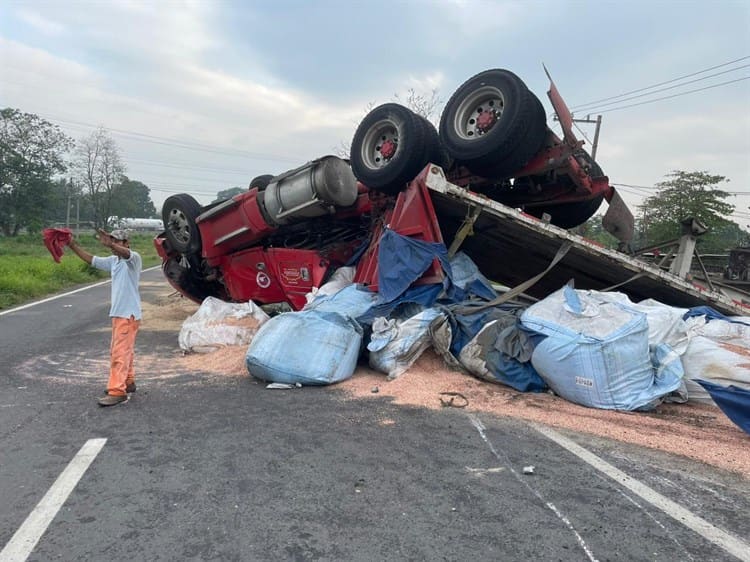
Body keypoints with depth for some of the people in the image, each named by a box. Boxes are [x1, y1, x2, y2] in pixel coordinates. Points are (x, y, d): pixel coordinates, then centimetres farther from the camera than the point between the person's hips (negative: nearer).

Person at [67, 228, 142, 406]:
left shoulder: (134, 258, -11)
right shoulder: (113, 260, 13)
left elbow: (126, 253, -34)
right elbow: (91, 259, 21)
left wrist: (111, 245, -52)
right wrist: (73, 246, 14)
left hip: (129, 314, -9)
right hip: (118, 313, 9)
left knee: (120, 353, -10)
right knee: (124, 351, 18)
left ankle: (117, 391, -8)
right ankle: (128, 382, 31)